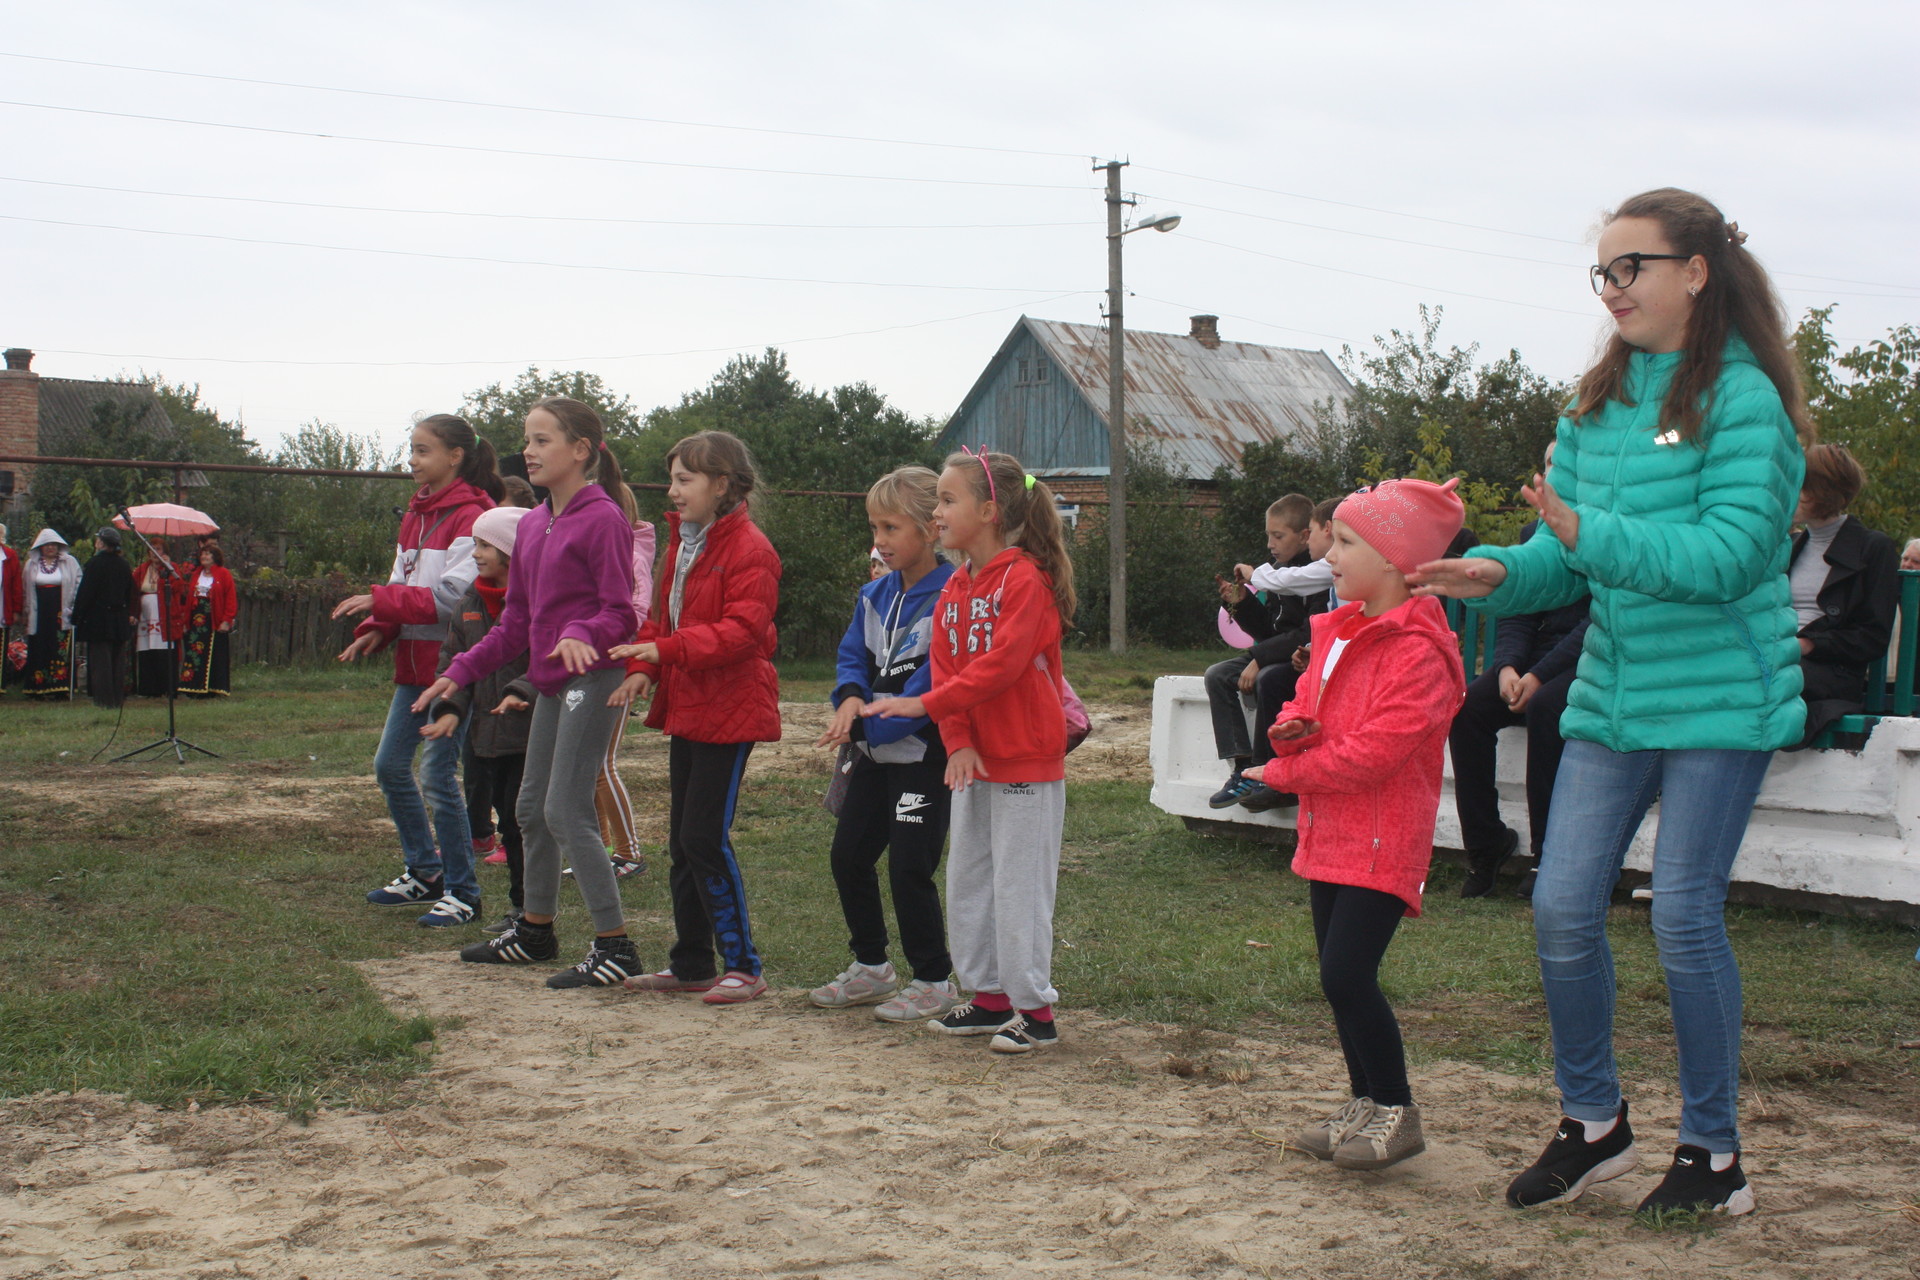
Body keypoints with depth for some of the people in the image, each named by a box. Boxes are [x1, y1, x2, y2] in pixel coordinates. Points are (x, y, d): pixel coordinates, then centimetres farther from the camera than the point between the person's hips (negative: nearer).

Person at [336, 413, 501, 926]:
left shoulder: (470, 517, -14)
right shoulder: (417, 512, 14)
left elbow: (452, 596, -21)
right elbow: (405, 587, 16)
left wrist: (380, 601, -19)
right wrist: (378, 629, -2)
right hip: (414, 662, 10)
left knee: (437, 777, -7)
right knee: (389, 766, 13)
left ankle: (462, 893, 6)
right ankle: (425, 873, 27)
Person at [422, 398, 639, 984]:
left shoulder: (603, 519, -12)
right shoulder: (531, 525, 13)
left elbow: (620, 611, -15)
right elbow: (516, 620, 18)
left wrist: (581, 635, -34)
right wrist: (461, 671, 13)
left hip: (593, 678, -9)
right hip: (550, 683, 9)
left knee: (566, 811, -11)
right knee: (531, 808, 16)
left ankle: (615, 947, -5)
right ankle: (534, 931, 31)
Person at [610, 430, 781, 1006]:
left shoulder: (748, 549, -15)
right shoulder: (682, 542, 14)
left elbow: (742, 630, -23)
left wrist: (664, 650, -29)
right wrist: (643, 668, -1)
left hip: (730, 710, -10)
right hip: (685, 706, 10)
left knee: (705, 836, -9)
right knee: (681, 839, 13)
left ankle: (742, 966, 1)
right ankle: (691, 964, 23)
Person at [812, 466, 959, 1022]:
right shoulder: (874, 595, 8)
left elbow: (934, 685, -22)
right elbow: (853, 657, 10)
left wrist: (868, 725, -23)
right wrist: (850, 698, -13)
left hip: (925, 753, -9)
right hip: (874, 752, 9)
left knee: (909, 866, -7)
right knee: (848, 855, 13)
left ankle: (933, 981, 9)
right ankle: (871, 966, 30)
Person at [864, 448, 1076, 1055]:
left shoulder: (1026, 579, -15)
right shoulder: (954, 589, 10)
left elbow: (999, 665, -24)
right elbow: (947, 665, 4)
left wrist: (926, 705, -24)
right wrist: (958, 742, -11)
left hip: (1027, 762, -9)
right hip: (974, 761, 9)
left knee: (1019, 886, -4)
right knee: (966, 881, 13)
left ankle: (1035, 1010, 6)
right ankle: (990, 998, 25)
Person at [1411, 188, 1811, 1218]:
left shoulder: (1744, 399, -11)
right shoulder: (1599, 402, 10)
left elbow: (1728, 554, -21)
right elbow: (1567, 556, 11)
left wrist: (1592, 535, -28)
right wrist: (1502, 574, -9)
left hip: (1719, 701, -6)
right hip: (1611, 696, 6)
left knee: (1684, 916, -3)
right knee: (1563, 908, 3)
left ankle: (1713, 1151, 15)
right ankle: (1592, 1121, 22)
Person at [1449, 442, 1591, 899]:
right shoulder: (1533, 532, 16)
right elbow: (1516, 613, 12)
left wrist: (1538, 676, -20)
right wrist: (1507, 667, -9)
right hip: (1537, 653, 6)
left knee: (1544, 707, -35)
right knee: (1469, 707, -21)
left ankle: (1546, 855, -24)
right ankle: (1485, 844, -12)